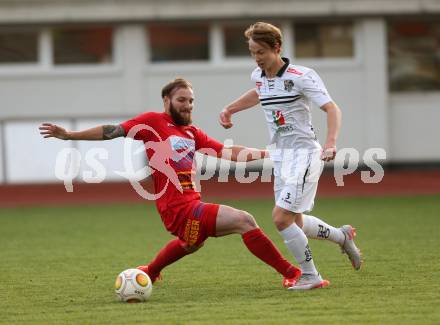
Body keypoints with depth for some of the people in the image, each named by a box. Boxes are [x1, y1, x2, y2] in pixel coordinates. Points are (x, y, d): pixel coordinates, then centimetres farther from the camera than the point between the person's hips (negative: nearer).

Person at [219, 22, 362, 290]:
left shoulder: (301, 76, -16)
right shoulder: (258, 76, 5)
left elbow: (332, 109, -20)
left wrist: (331, 144, -34)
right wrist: (229, 109, 22)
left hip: (304, 154, -8)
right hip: (280, 156, 8)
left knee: (281, 217, -16)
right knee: (295, 222, 11)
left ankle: (310, 276, -2)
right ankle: (342, 236, 37)